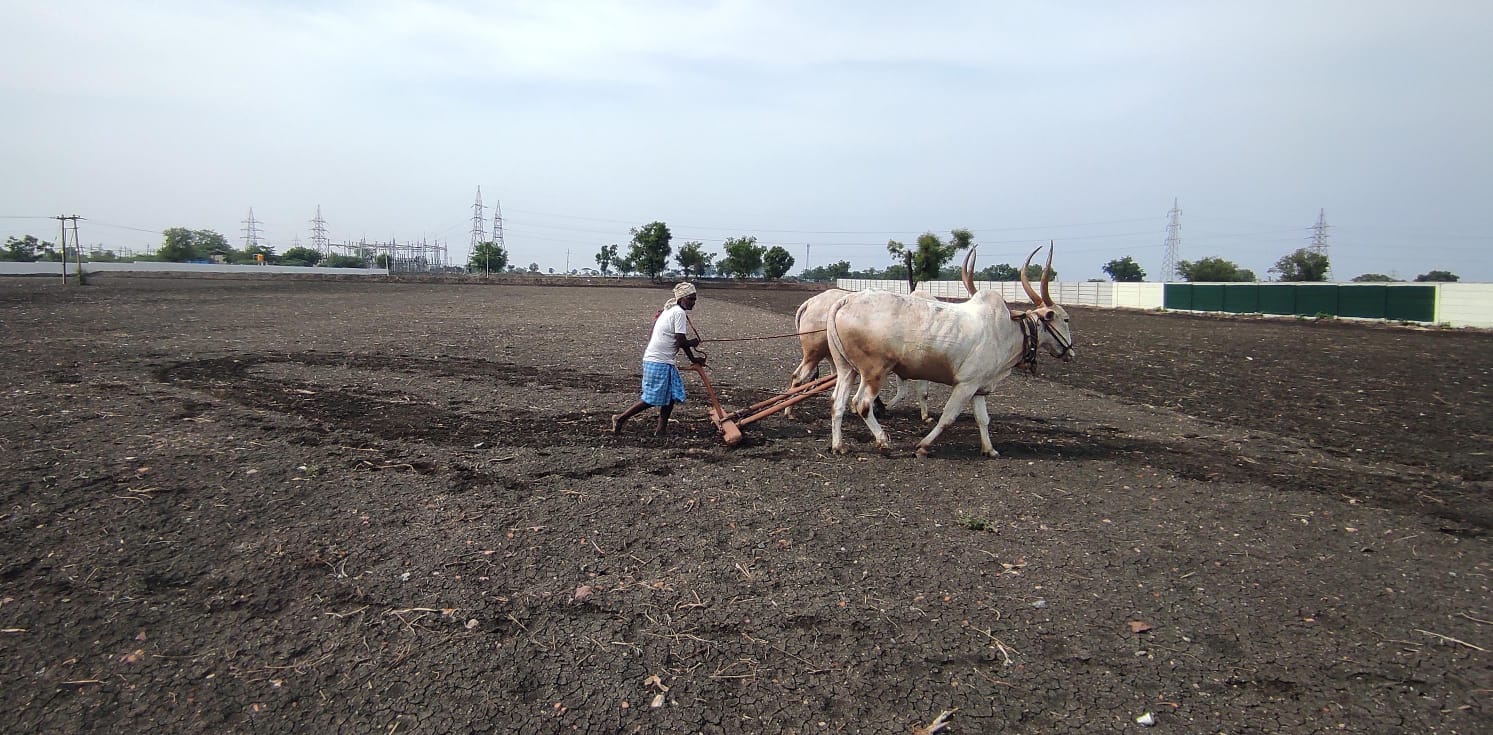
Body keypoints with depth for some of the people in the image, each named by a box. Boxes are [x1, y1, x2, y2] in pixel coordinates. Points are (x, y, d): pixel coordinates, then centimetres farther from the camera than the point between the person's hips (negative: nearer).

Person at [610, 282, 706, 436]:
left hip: (664, 361, 10)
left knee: (671, 394, 12)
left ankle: (662, 429, 17)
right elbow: (682, 342, -19)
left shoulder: (670, 310, 16)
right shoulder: (679, 313, -14)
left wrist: (693, 359, 24)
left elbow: (680, 341, 22)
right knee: (651, 398, -3)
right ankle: (620, 418, 7)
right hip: (658, 362, -10)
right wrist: (693, 342, 2)